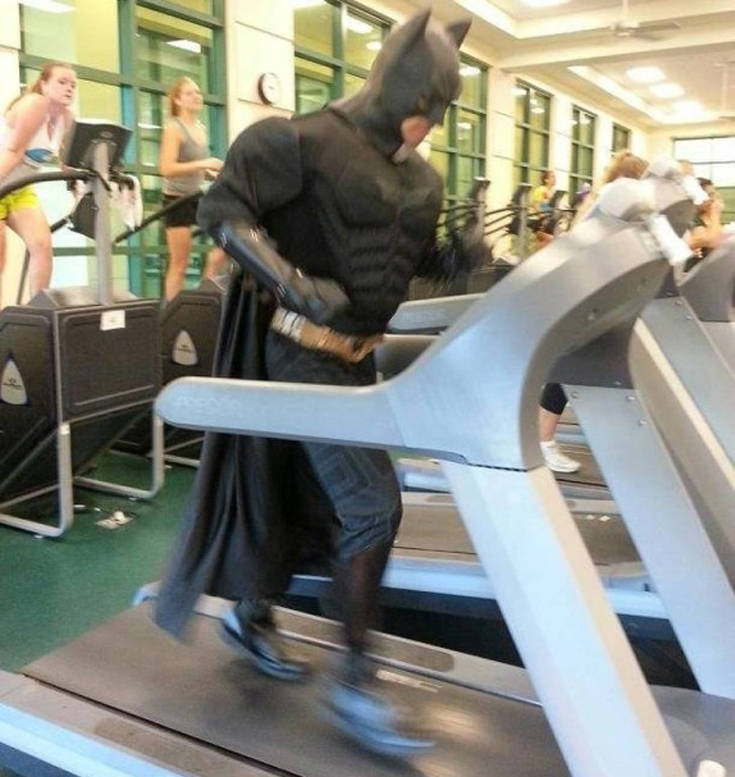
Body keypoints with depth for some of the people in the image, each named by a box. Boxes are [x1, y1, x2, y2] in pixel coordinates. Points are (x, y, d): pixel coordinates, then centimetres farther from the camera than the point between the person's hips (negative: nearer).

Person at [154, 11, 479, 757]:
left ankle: (252, 616, 39)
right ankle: (354, 682, 4)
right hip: (307, 353, -9)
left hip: (356, 356, 9)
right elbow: (220, 209, -15)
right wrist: (293, 281, -29)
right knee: (373, 504, -12)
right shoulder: (308, 141, -13)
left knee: (316, 502, 16)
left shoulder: (420, 179, 11)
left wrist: (453, 257, -2)